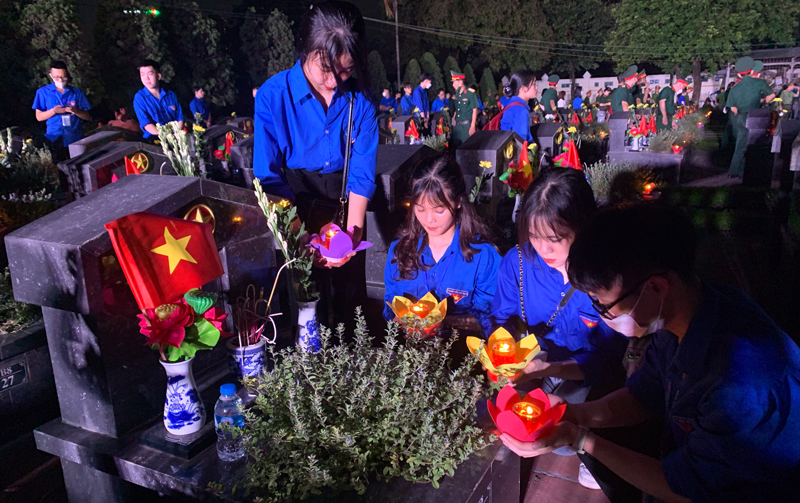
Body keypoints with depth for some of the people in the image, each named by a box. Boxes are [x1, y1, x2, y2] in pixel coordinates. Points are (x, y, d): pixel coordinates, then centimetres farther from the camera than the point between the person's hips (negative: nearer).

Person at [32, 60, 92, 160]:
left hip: (76, 139, 1)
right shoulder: (43, 92, 4)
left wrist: (76, 111, -16)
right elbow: (39, 117, 3)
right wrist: (54, 111, -15)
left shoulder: (77, 92, 5)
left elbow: (87, 117, 5)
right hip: (54, 140, -1)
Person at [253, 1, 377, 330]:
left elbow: (363, 171, -13)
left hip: (345, 205, 2)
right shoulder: (273, 95, -17)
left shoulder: (360, 97, -11)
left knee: (350, 294, 14)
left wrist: (354, 229, -28)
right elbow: (269, 176, -18)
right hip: (297, 209, -2)